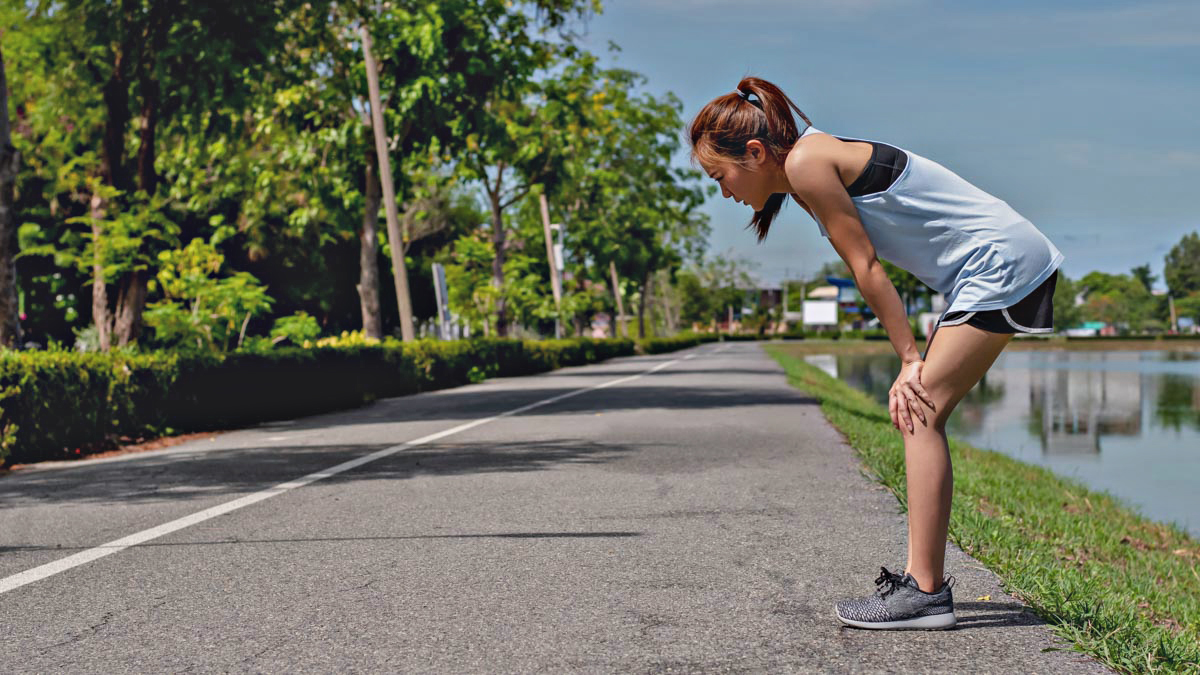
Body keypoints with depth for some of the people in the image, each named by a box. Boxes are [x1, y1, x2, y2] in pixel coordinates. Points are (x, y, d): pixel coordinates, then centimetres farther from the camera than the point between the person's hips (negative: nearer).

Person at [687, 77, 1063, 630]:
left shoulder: (805, 160, -14)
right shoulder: (821, 165, 14)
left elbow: (865, 267, -12)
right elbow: (868, 268, 9)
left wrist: (910, 358, -7)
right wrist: (917, 364, 3)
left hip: (1001, 263, -10)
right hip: (989, 270, 10)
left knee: (920, 413, -13)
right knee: (918, 411, 7)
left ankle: (924, 591, -14)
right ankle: (924, 578, 10)